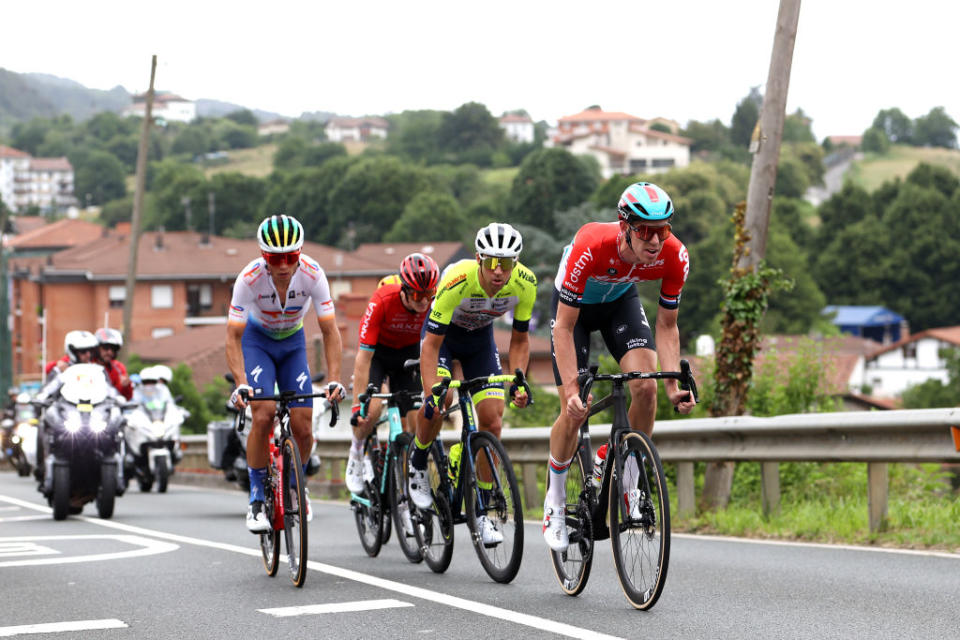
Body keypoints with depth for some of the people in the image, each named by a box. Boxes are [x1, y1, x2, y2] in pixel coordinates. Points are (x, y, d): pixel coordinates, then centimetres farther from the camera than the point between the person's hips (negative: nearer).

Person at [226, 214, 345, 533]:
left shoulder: (313, 274, -27)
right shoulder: (250, 278, -30)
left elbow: (330, 331, -24)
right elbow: (233, 337, -28)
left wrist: (334, 380, -36)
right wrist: (241, 384, -42)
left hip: (293, 342, 2)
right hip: (257, 341, -2)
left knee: (303, 428, -7)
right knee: (263, 416, -24)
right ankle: (257, 499, -10)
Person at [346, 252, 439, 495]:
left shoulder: (436, 303, -28)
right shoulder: (382, 300, -35)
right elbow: (363, 358, -33)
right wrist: (357, 406, -34)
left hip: (410, 352, 2)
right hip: (378, 351, -2)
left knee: (413, 419, -10)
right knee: (372, 409, -24)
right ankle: (357, 453, 7)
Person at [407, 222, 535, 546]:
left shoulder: (524, 283, -27)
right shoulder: (457, 280, -38)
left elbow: (519, 340, -11)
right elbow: (431, 344, -33)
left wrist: (518, 381, -25)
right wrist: (431, 394, -43)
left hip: (481, 338, 3)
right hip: (443, 333, -3)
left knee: (492, 420, -8)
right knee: (437, 405, -28)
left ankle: (482, 510, 4)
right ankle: (418, 465, 3)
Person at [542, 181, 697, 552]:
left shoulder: (674, 257, -30)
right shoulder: (590, 247, -41)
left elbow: (667, 327, -16)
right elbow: (564, 328, -33)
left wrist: (674, 386, -27)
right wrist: (572, 390, -40)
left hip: (620, 301, 3)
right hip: (574, 305, -3)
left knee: (646, 386, -21)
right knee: (575, 411, -11)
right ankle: (555, 501, 13)